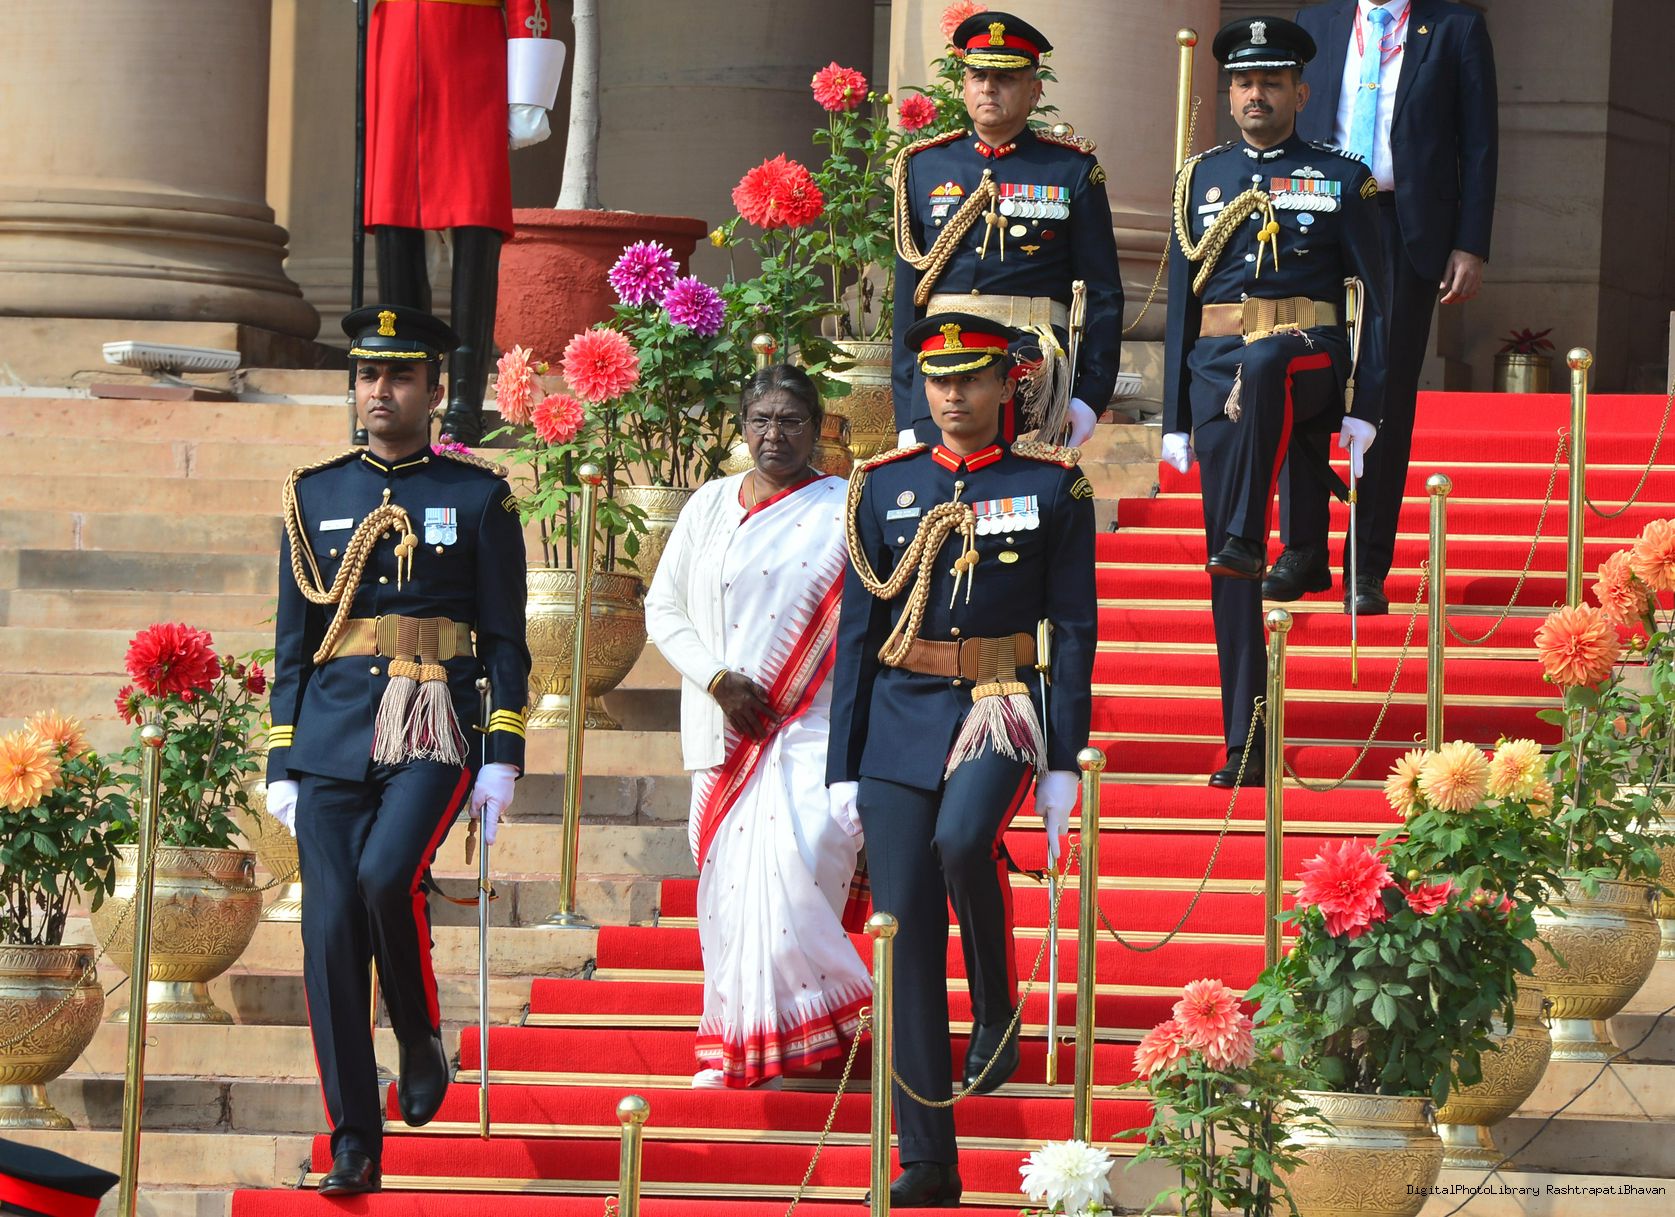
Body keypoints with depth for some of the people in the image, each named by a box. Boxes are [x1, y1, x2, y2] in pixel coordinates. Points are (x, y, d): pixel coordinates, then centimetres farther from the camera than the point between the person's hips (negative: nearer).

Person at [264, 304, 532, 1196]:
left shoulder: (478, 497, 5)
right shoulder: (316, 496, 12)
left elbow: (507, 642, 4)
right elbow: (292, 641, 13)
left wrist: (504, 756, -5)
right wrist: (281, 764, 7)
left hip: (435, 730, -3)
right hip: (333, 736, 3)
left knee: (387, 875, -27)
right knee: (331, 927, -6)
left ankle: (421, 1041, 1)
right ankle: (354, 1146, -1)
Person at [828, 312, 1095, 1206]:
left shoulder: (1052, 487, 2)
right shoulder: (885, 488, 7)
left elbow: (1074, 629, 1)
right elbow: (856, 636, 9)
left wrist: (1064, 763, -5)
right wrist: (843, 768, 4)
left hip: (1003, 709, -3)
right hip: (901, 720, 3)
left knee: (962, 841, -34)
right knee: (906, 934, -3)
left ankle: (997, 1016, -7)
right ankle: (928, 1162, 1)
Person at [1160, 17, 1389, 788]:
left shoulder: (1341, 179, 5)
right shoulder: (1202, 180, 13)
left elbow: (1377, 298, 3)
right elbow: (1182, 302, 14)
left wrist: (1364, 407, -7)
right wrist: (1176, 419, 9)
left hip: (1308, 358, -3)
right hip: (1217, 373, 3)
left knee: (1262, 363, -41)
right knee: (1229, 572, -2)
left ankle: (1248, 540, -35)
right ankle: (1244, 746, 0)